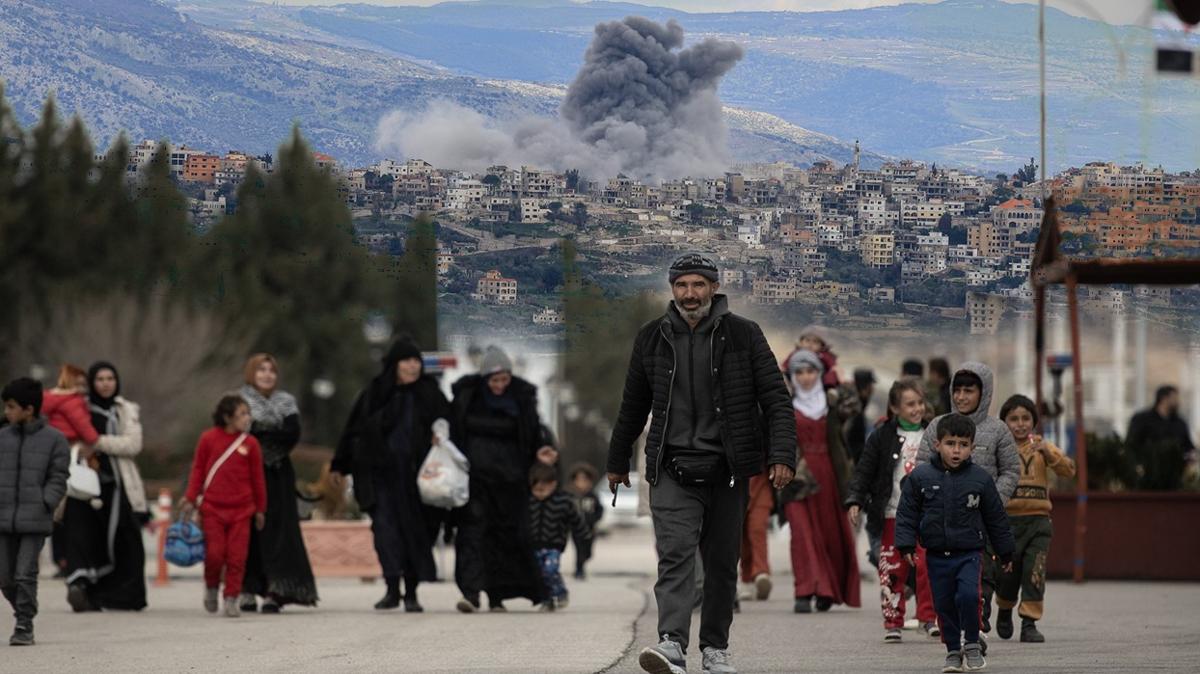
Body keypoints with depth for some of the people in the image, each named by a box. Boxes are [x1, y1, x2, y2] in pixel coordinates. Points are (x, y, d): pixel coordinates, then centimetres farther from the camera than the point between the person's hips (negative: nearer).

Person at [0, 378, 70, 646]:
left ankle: (24, 628, -1)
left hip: (35, 522, -4)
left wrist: (43, 505, -12)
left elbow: (58, 480, 1)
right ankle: (24, 613, 26)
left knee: (26, 574, -10)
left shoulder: (54, 439, 1)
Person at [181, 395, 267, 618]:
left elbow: (257, 478, 7)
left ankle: (231, 599, 8)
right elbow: (198, 469, 6)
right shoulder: (208, 438, -1)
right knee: (214, 553, -2)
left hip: (241, 509, 1)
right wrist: (191, 498, 1)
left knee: (237, 557, -1)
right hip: (212, 508, -1)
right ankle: (211, 587, 24)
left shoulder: (250, 443, 0)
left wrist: (260, 509, 10)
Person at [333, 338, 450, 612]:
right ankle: (392, 588, -15)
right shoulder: (375, 393, 3)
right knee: (385, 525, -13)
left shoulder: (430, 393, 4)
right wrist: (339, 466, 10)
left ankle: (411, 592, 11)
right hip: (382, 473, -1)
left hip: (416, 474, 1)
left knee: (416, 531, 2)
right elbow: (353, 430, 8)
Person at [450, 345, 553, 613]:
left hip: (508, 476, 1)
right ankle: (471, 592, -20)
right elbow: (453, 432, 6)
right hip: (474, 473, -1)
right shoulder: (466, 395, 0)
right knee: (473, 528, -12)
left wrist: (538, 451, -12)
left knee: (506, 533, 3)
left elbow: (533, 435, 8)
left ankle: (497, 596, 13)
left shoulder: (522, 398, 2)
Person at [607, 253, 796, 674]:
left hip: (727, 471, 0)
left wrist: (782, 455, -14)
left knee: (722, 562, 8)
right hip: (672, 470, 0)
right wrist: (618, 461, 25)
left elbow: (775, 398, -2)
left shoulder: (743, 335, 1)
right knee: (675, 555, -16)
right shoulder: (652, 339, 7)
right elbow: (633, 405, 19)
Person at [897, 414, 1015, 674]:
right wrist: (906, 546, -7)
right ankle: (953, 650, 21)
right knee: (944, 604, 5)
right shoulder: (920, 477, -2)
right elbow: (906, 513, 2)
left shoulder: (980, 479, -1)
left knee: (968, 595, -20)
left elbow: (996, 518, 8)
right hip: (937, 555, 2)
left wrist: (1006, 553, 12)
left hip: (969, 553, -2)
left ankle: (972, 645, -1)